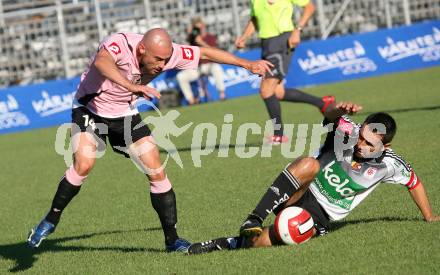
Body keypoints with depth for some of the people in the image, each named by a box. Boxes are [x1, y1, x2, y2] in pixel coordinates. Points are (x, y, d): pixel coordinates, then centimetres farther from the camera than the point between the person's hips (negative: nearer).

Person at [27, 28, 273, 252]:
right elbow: (101, 61, -56)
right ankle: (51, 220, -6)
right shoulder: (120, 43, -33)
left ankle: (172, 240, 5)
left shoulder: (168, 53, -19)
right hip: (90, 109, -4)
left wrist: (247, 64, -2)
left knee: (157, 172, -6)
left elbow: (206, 53, -4)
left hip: (126, 114, 4)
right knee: (84, 164, -26)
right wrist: (131, 85, -72)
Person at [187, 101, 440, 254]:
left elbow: (414, 182, 11)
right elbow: (329, 114, -32)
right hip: (299, 195, 0)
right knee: (309, 164, -39)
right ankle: (253, 221, -37)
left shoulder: (390, 165, -8)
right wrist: (339, 110, -56)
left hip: (320, 215, 0)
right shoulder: (347, 132, -11)